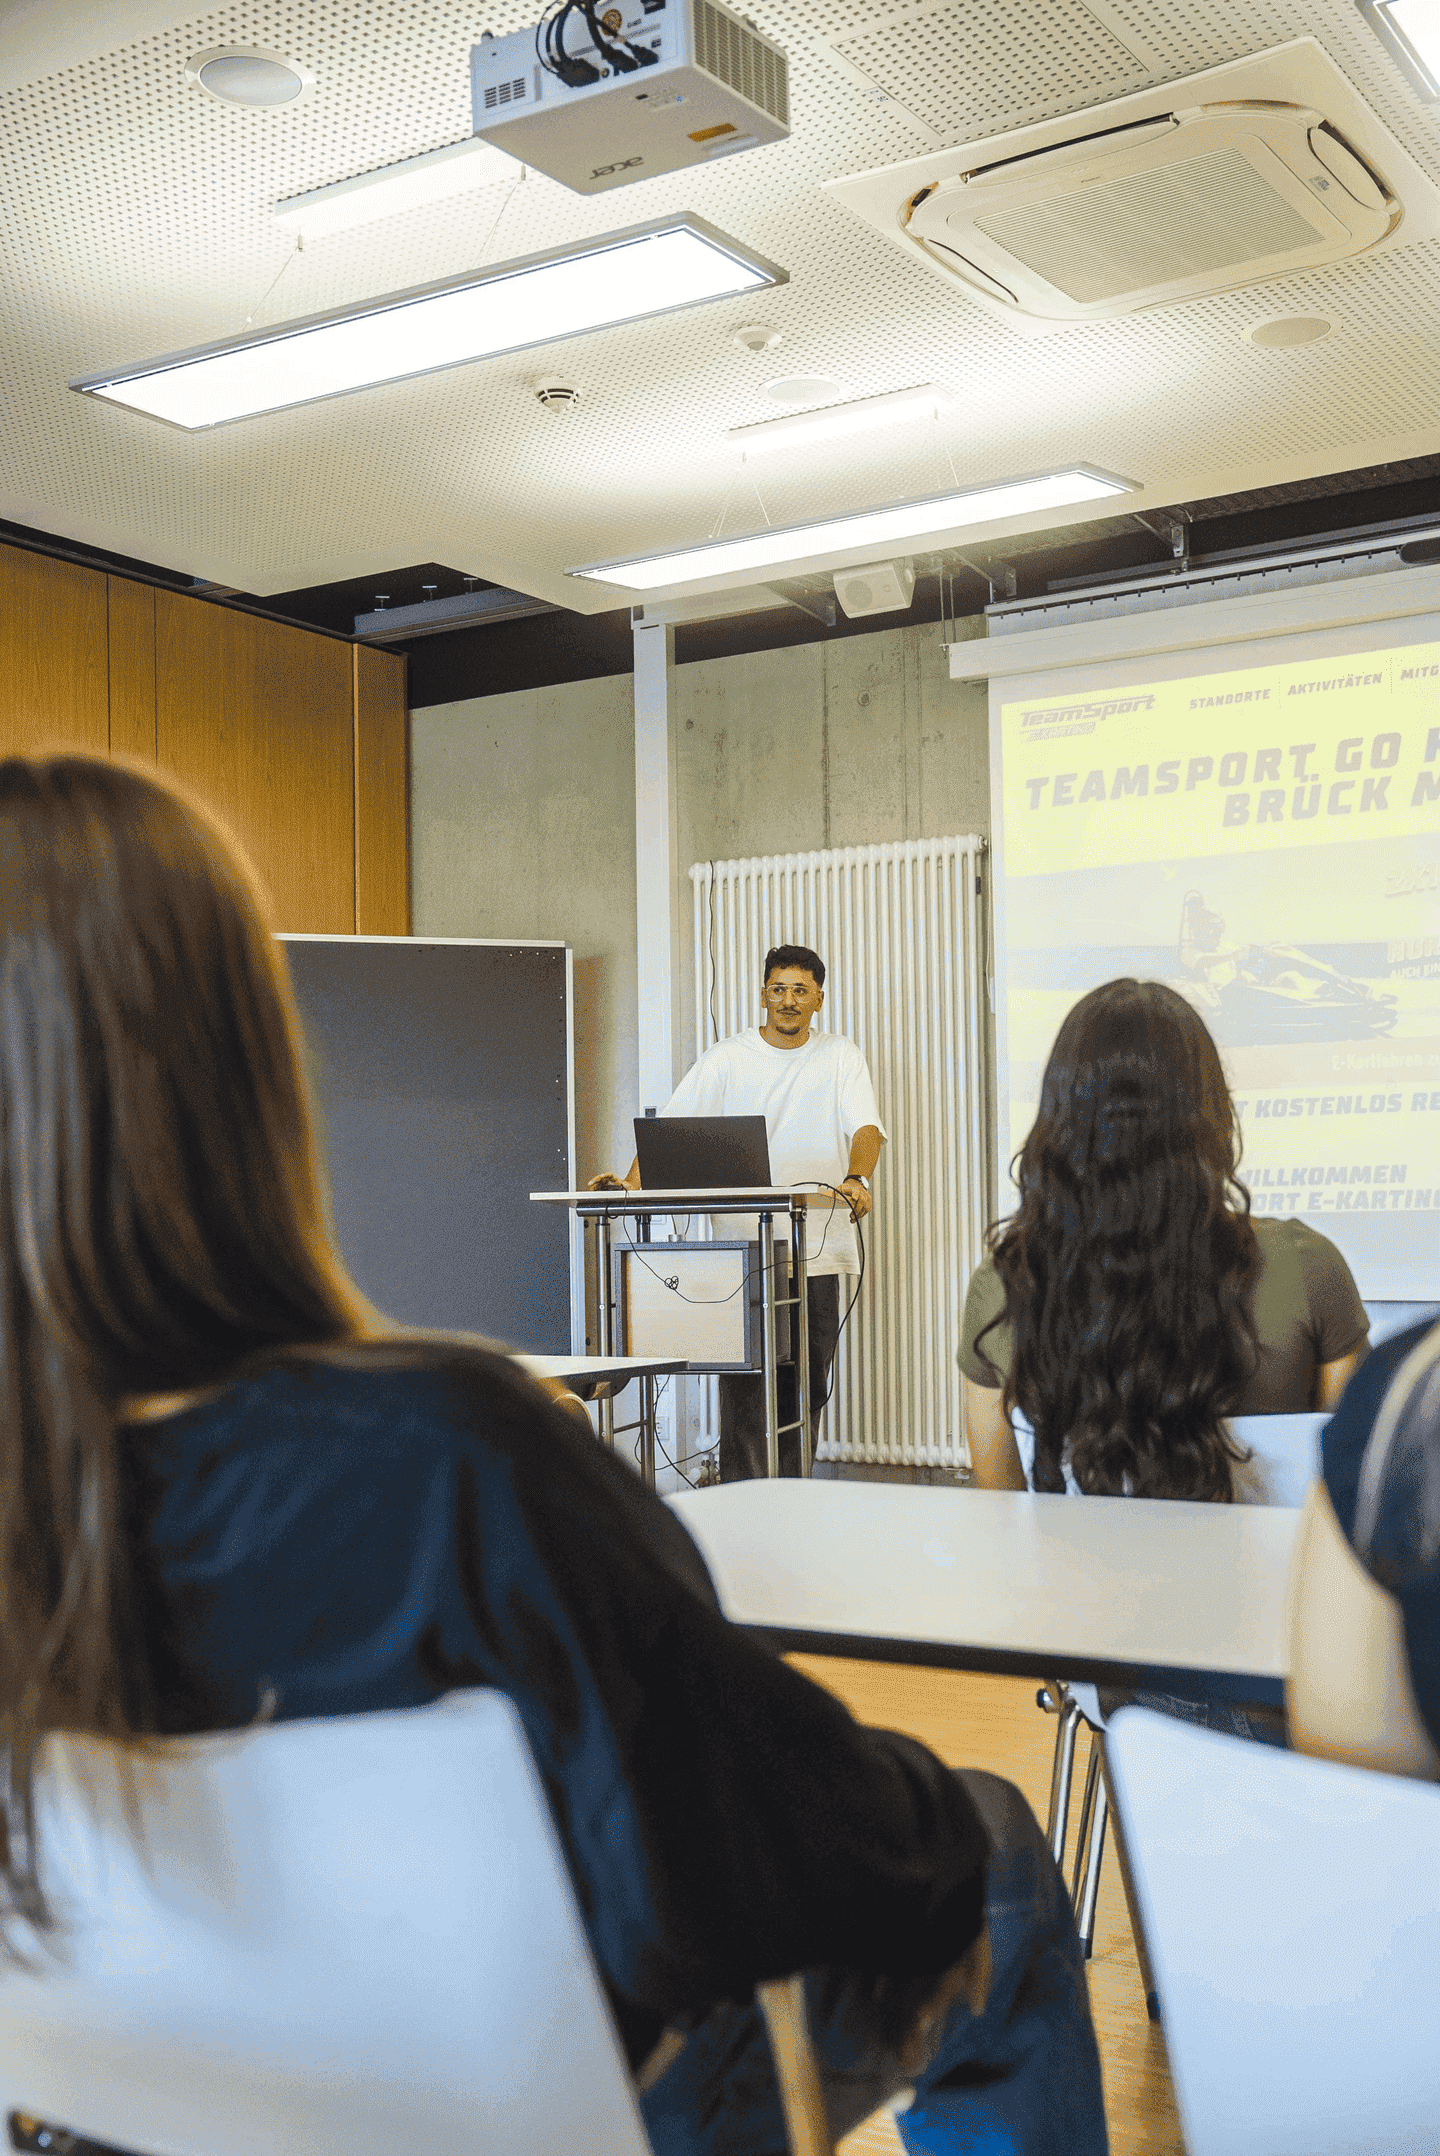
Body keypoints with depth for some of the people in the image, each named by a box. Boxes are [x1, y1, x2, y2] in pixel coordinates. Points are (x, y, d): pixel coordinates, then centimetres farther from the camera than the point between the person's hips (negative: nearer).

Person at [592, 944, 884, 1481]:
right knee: (742, 1383, -8)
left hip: (816, 1250, 2)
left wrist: (855, 1179, -28)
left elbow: (865, 1127, -6)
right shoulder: (727, 1059, 5)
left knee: (808, 1387, 6)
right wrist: (632, 1181, -19)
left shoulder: (841, 1058, 7)